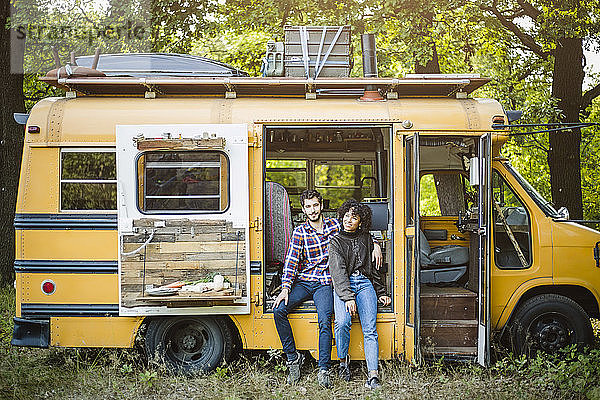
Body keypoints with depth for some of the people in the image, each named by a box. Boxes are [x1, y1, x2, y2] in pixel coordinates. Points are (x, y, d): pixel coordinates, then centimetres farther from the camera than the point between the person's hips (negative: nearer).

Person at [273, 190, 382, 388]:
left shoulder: (335, 225, 7)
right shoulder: (299, 232, 4)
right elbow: (291, 261, -3)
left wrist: (375, 245, 0)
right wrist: (285, 288, -15)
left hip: (324, 284, -1)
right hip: (302, 282, 1)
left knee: (324, 320, -26)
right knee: (279, 310, -21)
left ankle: (323, 370, -21)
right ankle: (293, 357, -6)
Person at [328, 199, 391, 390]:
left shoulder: (365, 238, 16)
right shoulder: (336, 241, 4)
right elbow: (338, 271, -9)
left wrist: (381, 293, 20)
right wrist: (348, 297, -23)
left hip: (364, 283, 3)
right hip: (343, 286, -2)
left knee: (370, 329, -17)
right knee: (343, 322, -29)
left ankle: (373, 376, -26)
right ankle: (343, 360, -4)